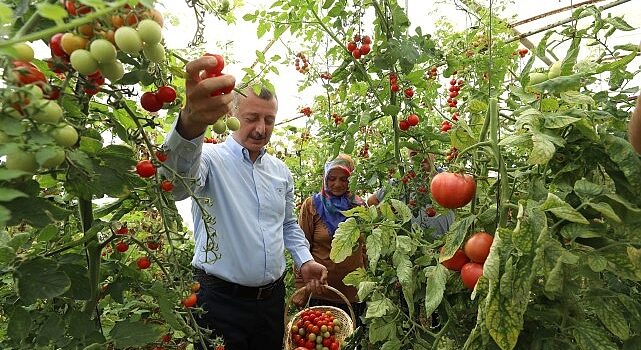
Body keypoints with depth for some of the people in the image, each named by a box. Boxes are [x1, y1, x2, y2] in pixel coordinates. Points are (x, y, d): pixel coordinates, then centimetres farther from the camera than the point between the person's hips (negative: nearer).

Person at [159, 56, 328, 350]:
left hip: (273, 297, 6)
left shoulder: (281, 171, 7)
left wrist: (304, 260, 2)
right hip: (220, 300, -5)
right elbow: (176, 184, -36)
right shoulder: (211, 158, -13)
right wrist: (191, 122, -55)